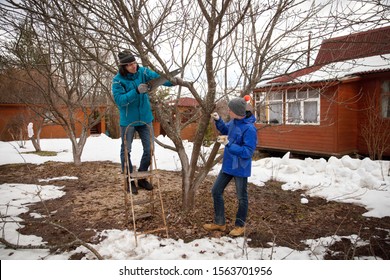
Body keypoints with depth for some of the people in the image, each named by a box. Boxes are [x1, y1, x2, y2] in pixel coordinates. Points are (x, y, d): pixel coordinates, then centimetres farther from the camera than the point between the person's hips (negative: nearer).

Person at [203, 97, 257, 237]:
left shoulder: (249, 128, -25)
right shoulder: (233, 122, -2)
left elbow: (247, 152, -27)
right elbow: (225, 130, 20)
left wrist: (228, 144, -30)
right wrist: (218, 120, 2)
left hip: (240, 168, -8)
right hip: (228, 165, 8)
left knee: (241, 197, 11)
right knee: (216, 191, 13)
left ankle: (240, 226, 31)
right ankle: (219, 222, 28)